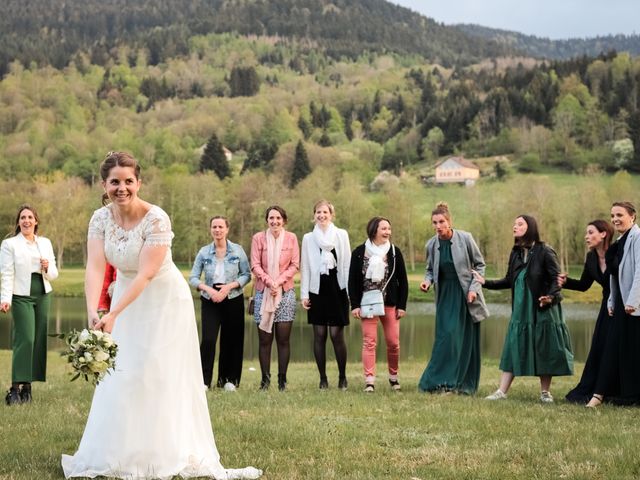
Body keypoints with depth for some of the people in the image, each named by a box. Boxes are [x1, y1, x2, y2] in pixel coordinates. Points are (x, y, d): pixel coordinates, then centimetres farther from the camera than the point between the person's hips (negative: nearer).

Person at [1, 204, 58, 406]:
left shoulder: (45, 243, 13)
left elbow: (54, 274, 16)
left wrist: (48, 268, -6)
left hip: (43, 296, 5)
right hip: (21, 297, -5)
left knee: (39, 340, 2)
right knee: (25, 339, -14)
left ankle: (27, 385, 9)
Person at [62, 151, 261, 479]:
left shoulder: (156, 219, -25)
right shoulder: (101, 219, -10)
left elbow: (146, 274, -29)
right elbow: (95, 267, -21)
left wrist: (113, 314, -37)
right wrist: (93, 310, -38)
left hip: (164, 301, -5)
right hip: (126, 296, 5)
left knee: (158, 376, -4)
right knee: (120, 375, 9)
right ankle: (119, 453, 20)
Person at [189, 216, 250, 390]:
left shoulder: (237, 250, -1)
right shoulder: (204, 252, 1)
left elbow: (247, 275, 1)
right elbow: (193, 277, 1)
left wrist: (230, 286, -14)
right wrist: (208, 289, -16)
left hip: (233, 300, 0)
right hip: (210, 300, 0)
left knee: (231, 341, 4)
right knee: (208, 340, -12)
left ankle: (229, 379, 19)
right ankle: (204, 381, -3)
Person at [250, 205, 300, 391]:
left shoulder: (291, 238, 4)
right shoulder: (258, 238, 3)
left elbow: (295, 265, 2)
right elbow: (255, 265, 0)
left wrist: (279, 281, -10)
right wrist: (268, 281, -14)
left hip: (285, 292, 0)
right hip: (263, 292, 0)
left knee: (283, 339, -1)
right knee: (264, 339, 0)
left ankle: (282, 379, 4)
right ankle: (265, 378, 5)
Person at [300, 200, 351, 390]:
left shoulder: (341, 235, 5)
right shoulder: (308, 238, 9)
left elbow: (347, 264, 4)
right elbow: (305, 267, 9)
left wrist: (350, 290, -2)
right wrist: (304, 294, 2)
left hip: (337, 289, -2)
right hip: (317, 290, 2)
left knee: (337, 334, -4)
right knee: (319, 335, 3)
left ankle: (342, 377, 8)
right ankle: (323, 378, 10)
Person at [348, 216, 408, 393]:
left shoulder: (394, 252, 3)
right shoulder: (359, 252, 0)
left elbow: (402, 280, 5)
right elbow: (353, 280, 2)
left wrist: (402, 305, 0)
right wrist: (355, 305, -4)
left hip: (390, 304, 1)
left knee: (393, 342, 2)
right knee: (369, 342, -5)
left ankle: (393, 377, 20)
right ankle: (369, 381, -5)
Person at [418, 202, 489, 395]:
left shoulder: (465, 238, -9)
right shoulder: (431, 245, -1)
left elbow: (480, 264, 1)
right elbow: (430, 270, 14)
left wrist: (474, 288, -9)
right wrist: (427, 281, -7)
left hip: (465, 294, -2)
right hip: (445, 295, 2)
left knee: (466, 339, 1)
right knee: (446, 336, -8)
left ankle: (464, 384, 8)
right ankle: (440, 381, -3)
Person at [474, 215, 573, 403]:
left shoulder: (544, 252, -9)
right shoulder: (516, 253, 9)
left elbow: (556, 279, -11)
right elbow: (509, 281, 16)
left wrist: (550, 296, -28)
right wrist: (486, 282, 11)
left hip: (542, 310, -5)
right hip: (520, 310, 6)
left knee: (544, 350, 2)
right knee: (513, 349, 4)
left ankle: (545, 392, 14)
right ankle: (502, 391, 4)